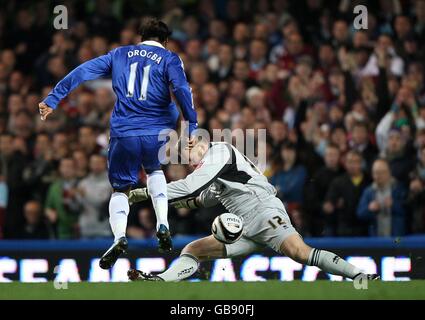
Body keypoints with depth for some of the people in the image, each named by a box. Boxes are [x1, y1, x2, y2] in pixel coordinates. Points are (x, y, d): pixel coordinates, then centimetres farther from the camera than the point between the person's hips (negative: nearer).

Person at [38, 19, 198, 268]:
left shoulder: (120, 54, 16)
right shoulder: (169, 58, 8)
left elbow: (83, 72, 11)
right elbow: (182, 89, -9)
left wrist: (53, 100, 13)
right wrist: (193, 126, -9)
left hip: (124, 134, 0)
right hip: (158, 133, 0)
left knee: (121, 188, 12)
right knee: (155, 171, 31)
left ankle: (119, 236, -17)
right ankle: (163, 226, 12)